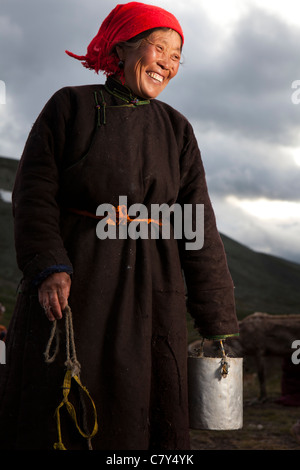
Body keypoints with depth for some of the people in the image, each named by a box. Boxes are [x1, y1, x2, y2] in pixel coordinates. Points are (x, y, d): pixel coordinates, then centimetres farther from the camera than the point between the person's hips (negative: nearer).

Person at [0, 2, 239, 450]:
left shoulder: (176, 130, 10)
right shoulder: (70, 106, 4)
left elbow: (199, 229, 5)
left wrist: (218, 323, 1)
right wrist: (48, 267, -21)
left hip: (149, 291, 2)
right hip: (71, 281, -2)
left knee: (139, 412, 2)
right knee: (55, 411, -1)